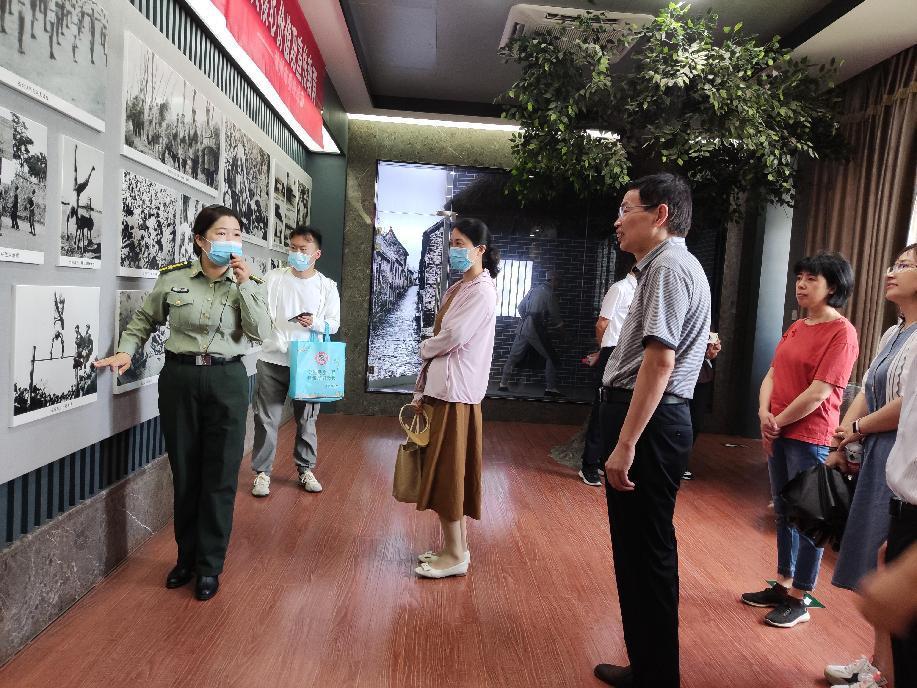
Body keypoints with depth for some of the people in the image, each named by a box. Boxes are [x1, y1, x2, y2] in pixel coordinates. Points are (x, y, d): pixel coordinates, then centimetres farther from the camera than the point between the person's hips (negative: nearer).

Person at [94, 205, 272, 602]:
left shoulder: (248, 284, -1)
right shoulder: (172, 278, -1)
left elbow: (261, 334, -12)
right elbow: (144, 319, 14)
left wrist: (244, 285, -17)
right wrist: (126, 351, -1)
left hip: (227, 381, -1)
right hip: (179, 379, 1)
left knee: (220, 476, 3)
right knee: (184, 473, 11)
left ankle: (210, 565, 18)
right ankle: (187, 556, 30)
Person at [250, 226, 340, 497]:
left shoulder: (327, 286, 4)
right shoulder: (274, 277, 2)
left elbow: (333, 324, 4)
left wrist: (315, 323, -16)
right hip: (273, 360, -1)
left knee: (307, 419, 11)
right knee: (267, 418, 3)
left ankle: (305, 469, 26)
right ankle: (262, 472, 17)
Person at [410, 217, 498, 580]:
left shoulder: (481, 291, -11)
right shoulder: (456, 289, 15)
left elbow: (451, 338, -19)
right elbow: (442, 339, 13)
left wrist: (424, 347, 2)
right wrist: (421, 391, 10)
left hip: (456, 392, -9)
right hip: (442, 388, 9)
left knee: (447, 471, -2)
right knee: (446, 470, 14)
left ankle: (455, 555, 10)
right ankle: (455, 545, 26)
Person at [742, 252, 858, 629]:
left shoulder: (841, 333, -12)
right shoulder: (796, 327, 12)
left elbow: (819, 392, -18)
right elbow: (772, 374, 10)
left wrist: (779, 422, -11)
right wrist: (764, 413, -6)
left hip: (810, 437, -8)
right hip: (778, 433, 8)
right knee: (784, 512, 16)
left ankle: (799, 600, 16)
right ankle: (783, 585, 30)